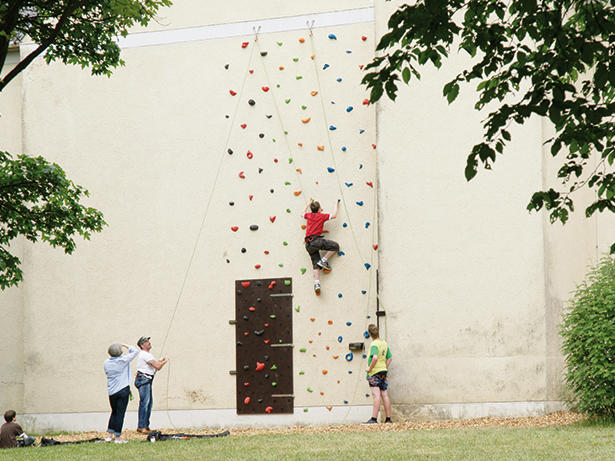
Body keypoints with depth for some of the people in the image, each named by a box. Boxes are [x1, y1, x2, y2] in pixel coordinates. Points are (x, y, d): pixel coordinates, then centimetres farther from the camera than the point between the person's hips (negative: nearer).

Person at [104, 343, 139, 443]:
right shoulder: (123, 360, -11)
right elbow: (135, 351, -1)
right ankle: (117, 437, 1)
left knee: (114, 412, 18)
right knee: (120, 413, 0)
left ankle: (109, 435, 15)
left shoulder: (107, 362, 1)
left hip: (111, 391, 5)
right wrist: (126, 346, 11)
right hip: (123, 390, -5)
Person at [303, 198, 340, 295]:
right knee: (335, 246, 4)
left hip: (308, 244, 6)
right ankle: (323, 260, -5)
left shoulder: (309, 215, 17)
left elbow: (303, 213, 40)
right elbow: (334, 215, 8)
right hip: (316, 240, -6)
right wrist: (336, 205, 21)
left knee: (316, 265, 4)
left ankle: (317, 284, -11)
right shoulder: (321, 216, 4)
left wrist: (308, 204, 51)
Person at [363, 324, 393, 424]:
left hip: (375, 372, -8)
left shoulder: (374, 344, -15)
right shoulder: (384, 343, 12)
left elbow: (375, 357, -30)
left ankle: (374, 419, -15)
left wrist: (370, 368, -18)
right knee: (384, 395, 8)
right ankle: (388, 418, 8)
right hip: (383, 371, 8)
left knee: (376, 395, -12)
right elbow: (389, 358, 20)